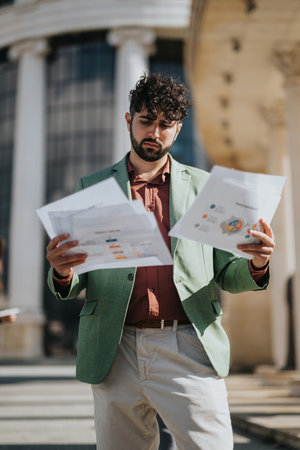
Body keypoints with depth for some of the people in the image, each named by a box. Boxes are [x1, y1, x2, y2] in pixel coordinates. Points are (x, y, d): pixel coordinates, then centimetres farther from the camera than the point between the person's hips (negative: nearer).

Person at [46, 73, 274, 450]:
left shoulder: (204, 187, 11)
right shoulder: (92, 188, 11)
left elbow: (226, 275, 10)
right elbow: (72, 285, 9)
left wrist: (256, 264, -13)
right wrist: (62, 273, -15)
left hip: (189, 350, 0)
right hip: (116, 354, 1)